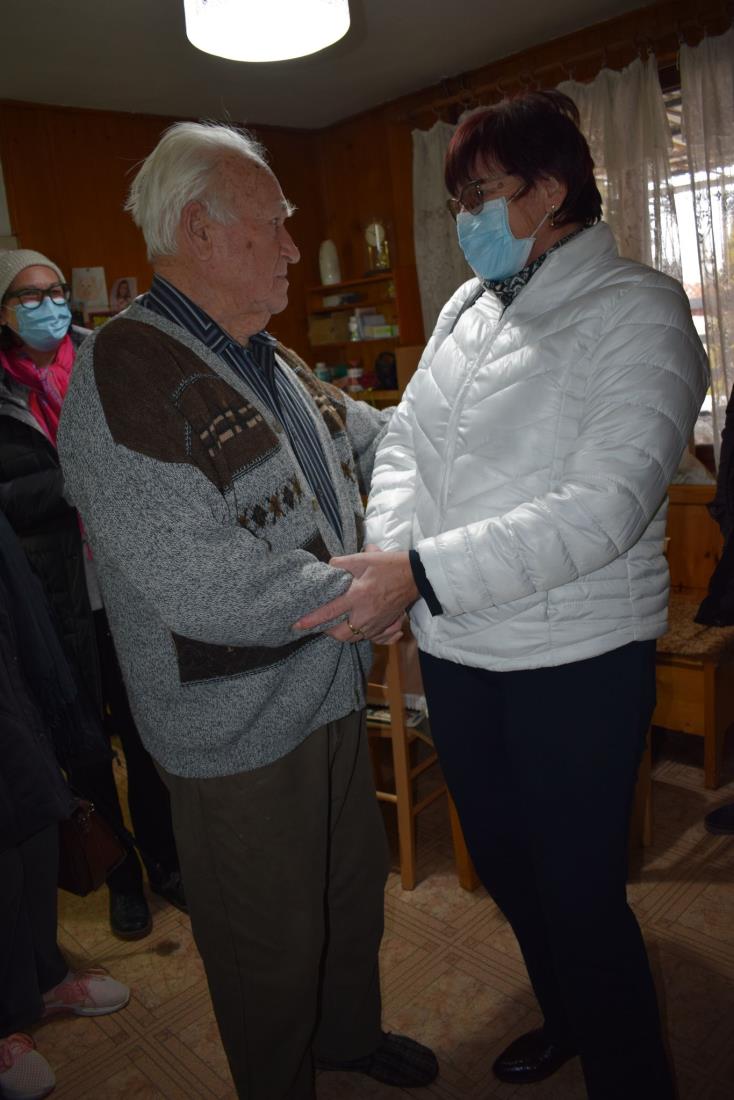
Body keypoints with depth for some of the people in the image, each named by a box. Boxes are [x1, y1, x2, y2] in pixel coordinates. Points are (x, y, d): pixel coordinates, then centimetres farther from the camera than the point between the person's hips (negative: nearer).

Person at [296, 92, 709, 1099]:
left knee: (580, 894, 3)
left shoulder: (638, 310, -11)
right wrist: (391, 558, -10)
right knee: (502, 860, 22)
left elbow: (605, 506, -23)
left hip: (575, 655, -7)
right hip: (455, 647, 7)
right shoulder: (465, 308, 10)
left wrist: (423, 574, -28)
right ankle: (565, 1018, 50)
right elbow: (407, 443, 9)